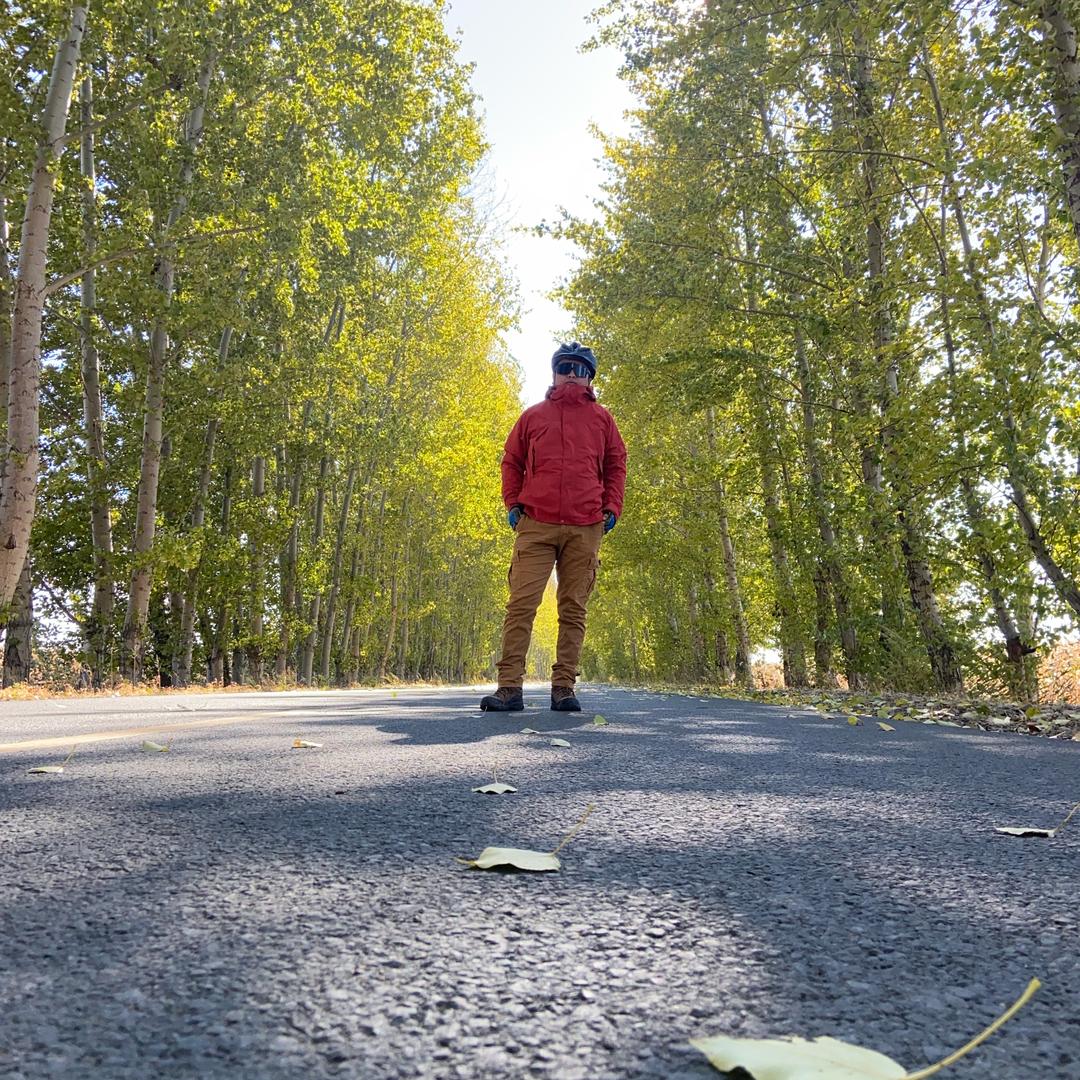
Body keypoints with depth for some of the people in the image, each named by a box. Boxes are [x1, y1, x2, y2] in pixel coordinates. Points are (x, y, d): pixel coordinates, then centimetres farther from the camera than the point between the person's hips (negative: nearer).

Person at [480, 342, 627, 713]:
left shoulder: (601, 418, 15)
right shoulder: (533, 416, 15)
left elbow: (616, 464, 17)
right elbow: (511, 461, 17)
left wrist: (611, 507, 6)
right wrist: (513, 503, 6)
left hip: (585, 529, 1)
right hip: (535, 525, 0)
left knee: (574, 609, 2)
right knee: (521, 604, -8)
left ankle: (564, 687, 7)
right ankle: (510, 686, -6)